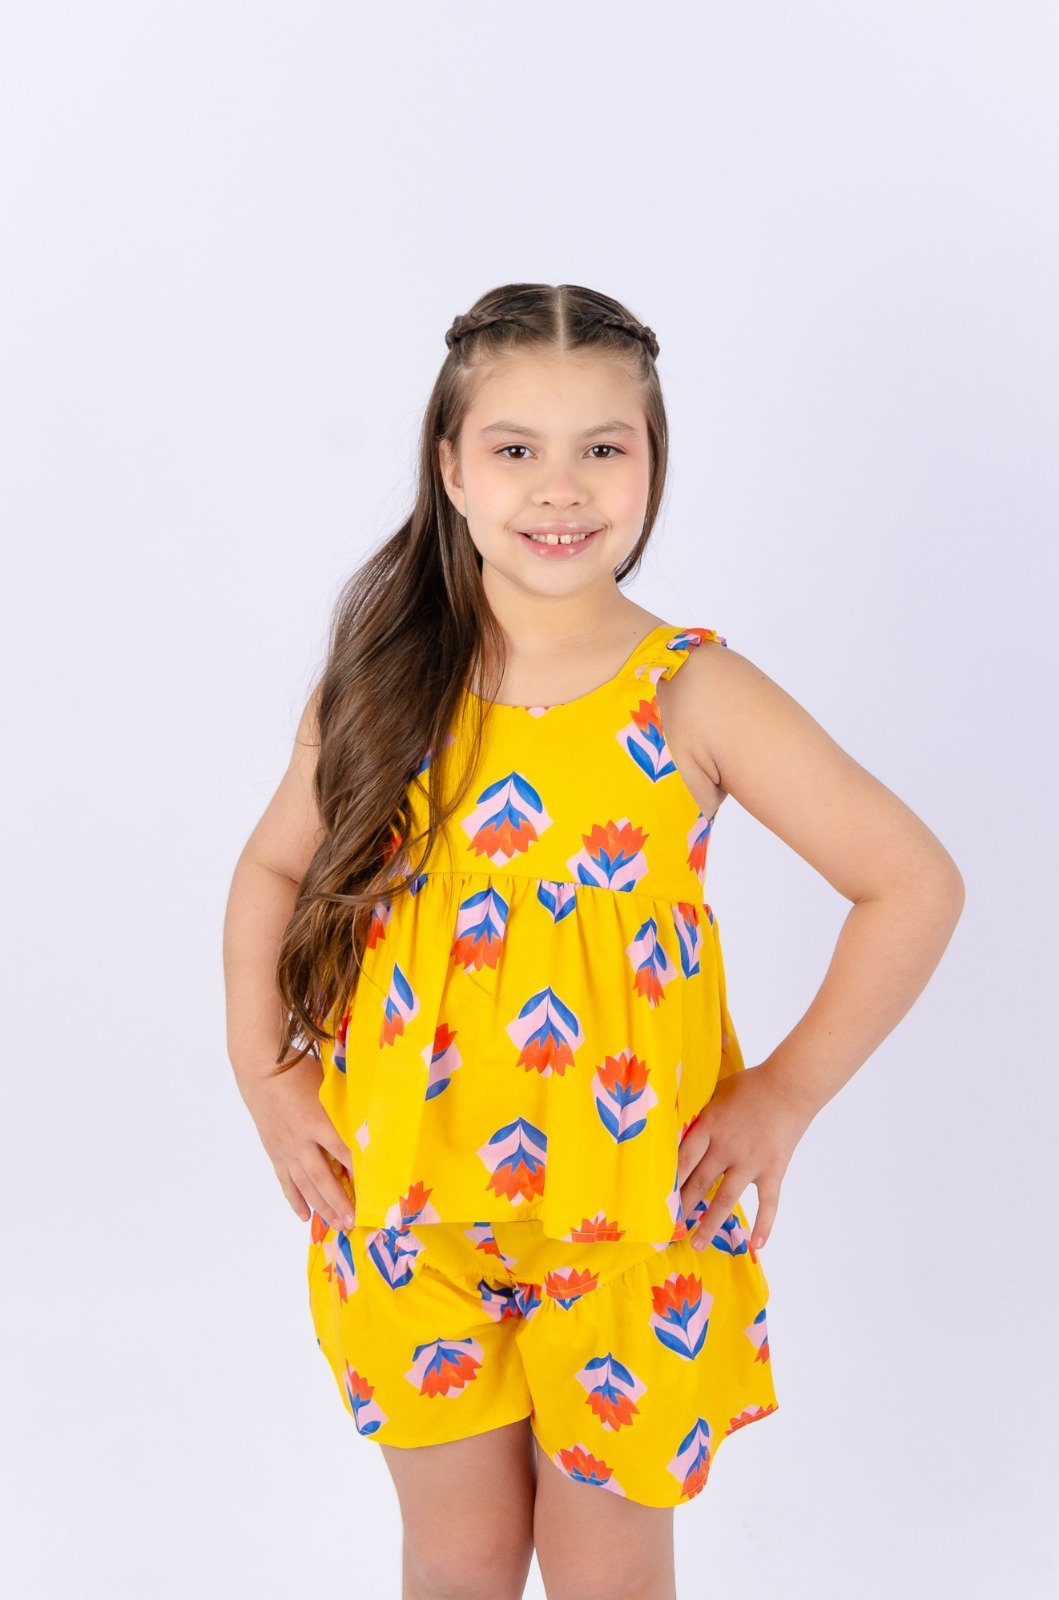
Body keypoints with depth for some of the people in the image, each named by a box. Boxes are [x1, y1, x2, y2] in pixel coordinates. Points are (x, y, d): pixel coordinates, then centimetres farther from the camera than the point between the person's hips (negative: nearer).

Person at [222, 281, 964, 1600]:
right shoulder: (385, 683, -3)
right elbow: (275, 867, 12)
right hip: (408, 1209, 2)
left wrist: (785, 1095, -8)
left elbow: (914, 885, -7)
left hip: (631, 1223, -1)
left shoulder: (689, 693, -10)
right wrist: (264, 1074, 2)